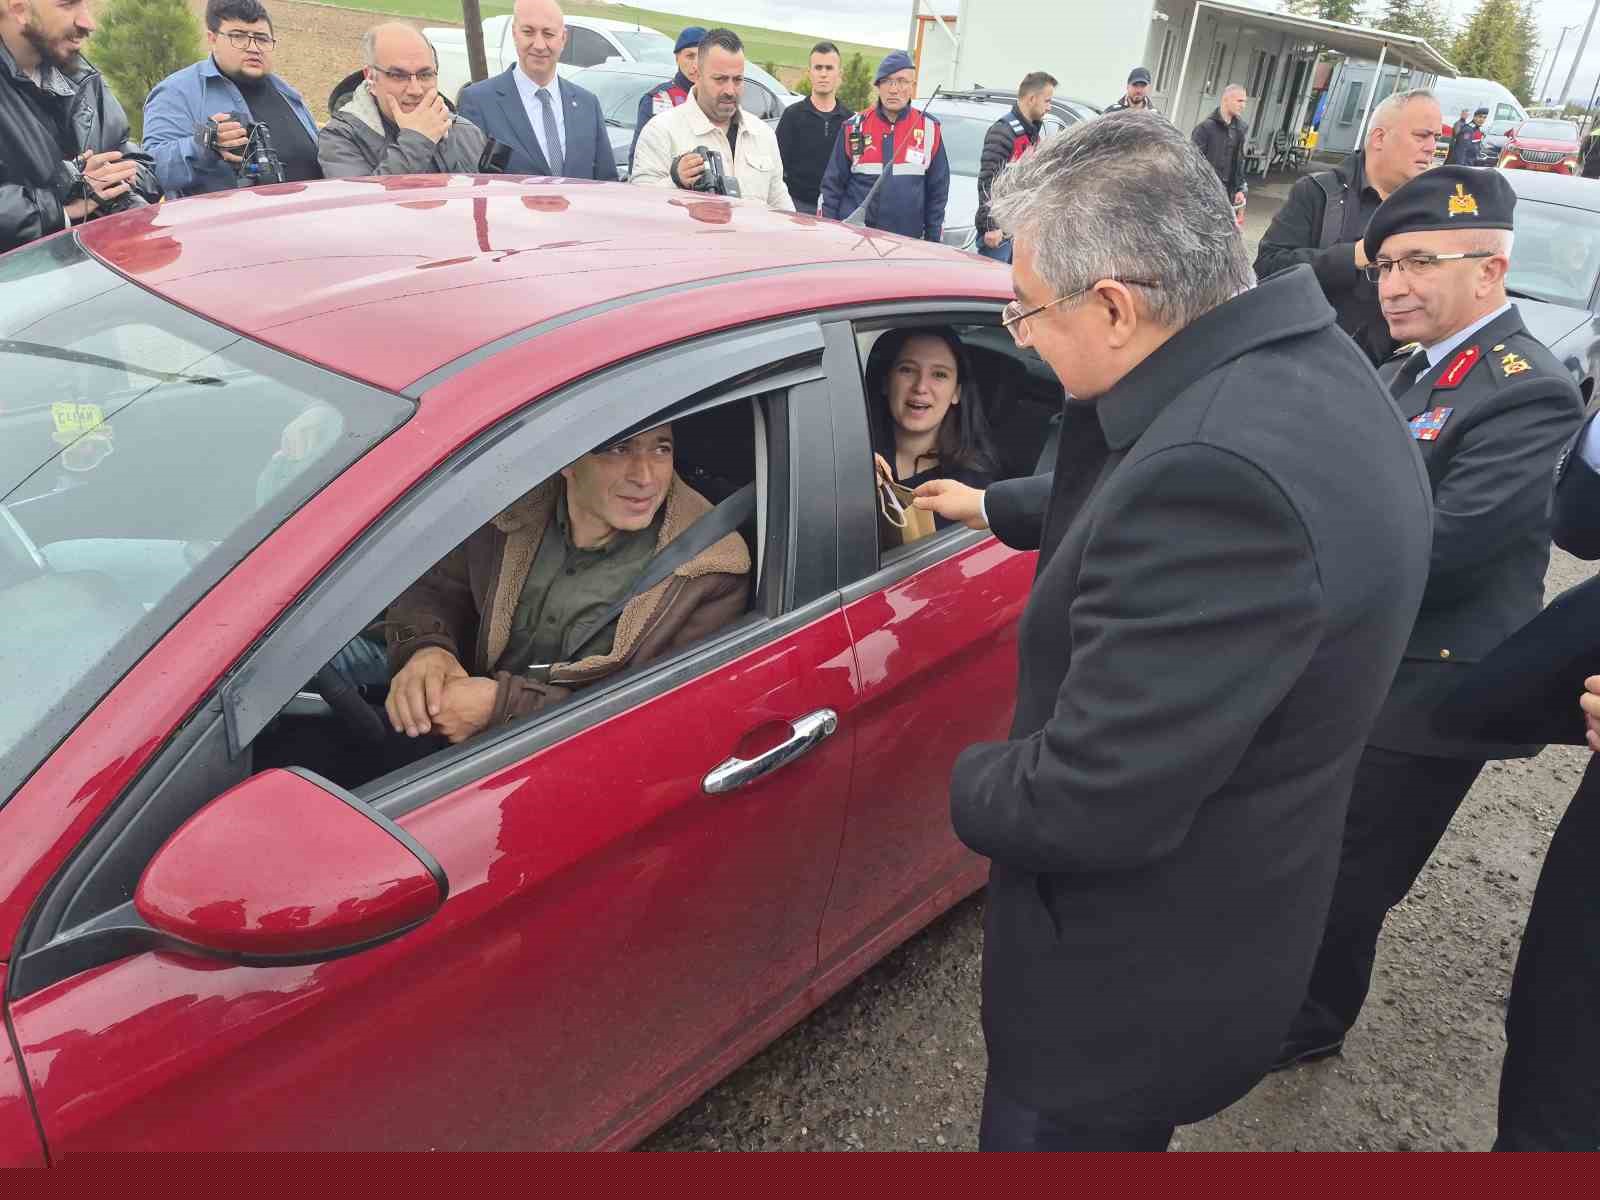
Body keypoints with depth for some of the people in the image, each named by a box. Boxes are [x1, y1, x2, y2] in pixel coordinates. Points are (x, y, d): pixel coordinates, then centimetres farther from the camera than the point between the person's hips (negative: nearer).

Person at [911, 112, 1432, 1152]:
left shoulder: (1219, 473, -37)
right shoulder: (1309, 359, -3)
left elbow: (1091, 804, -34)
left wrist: (970, 786, -13)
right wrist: (997, 507, 26)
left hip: (1140, 984, -8)